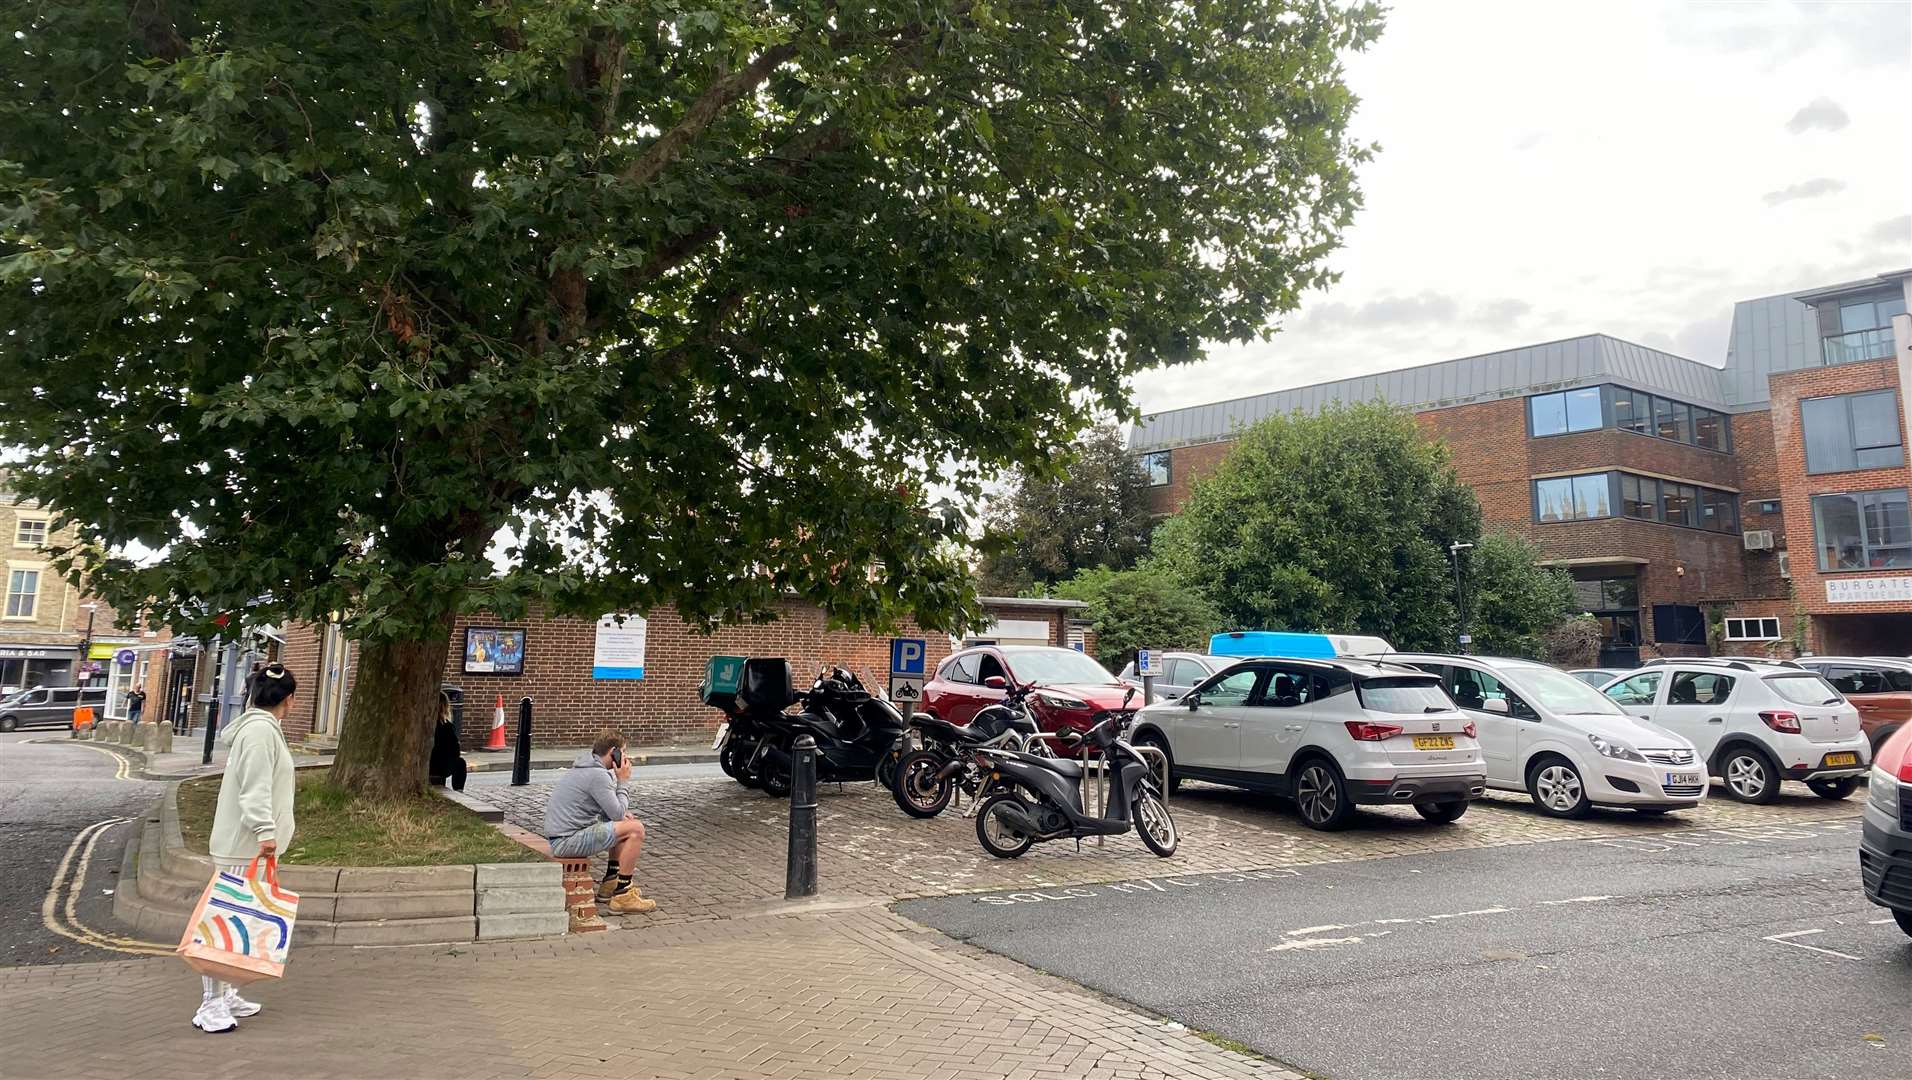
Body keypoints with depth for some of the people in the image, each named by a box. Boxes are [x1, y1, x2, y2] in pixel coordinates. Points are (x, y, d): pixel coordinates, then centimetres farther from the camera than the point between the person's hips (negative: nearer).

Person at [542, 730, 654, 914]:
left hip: (560, 833, 11)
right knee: (636, 829, -14)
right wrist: (623, 781, -4)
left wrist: (622, 814, 6)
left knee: (626, 823, 21)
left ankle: (610, 883, 25)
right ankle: (623, 896, -8)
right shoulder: (599, 775, -18)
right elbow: (618, 813, -15)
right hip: (568, 841, -11)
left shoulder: (582, 768, 15)